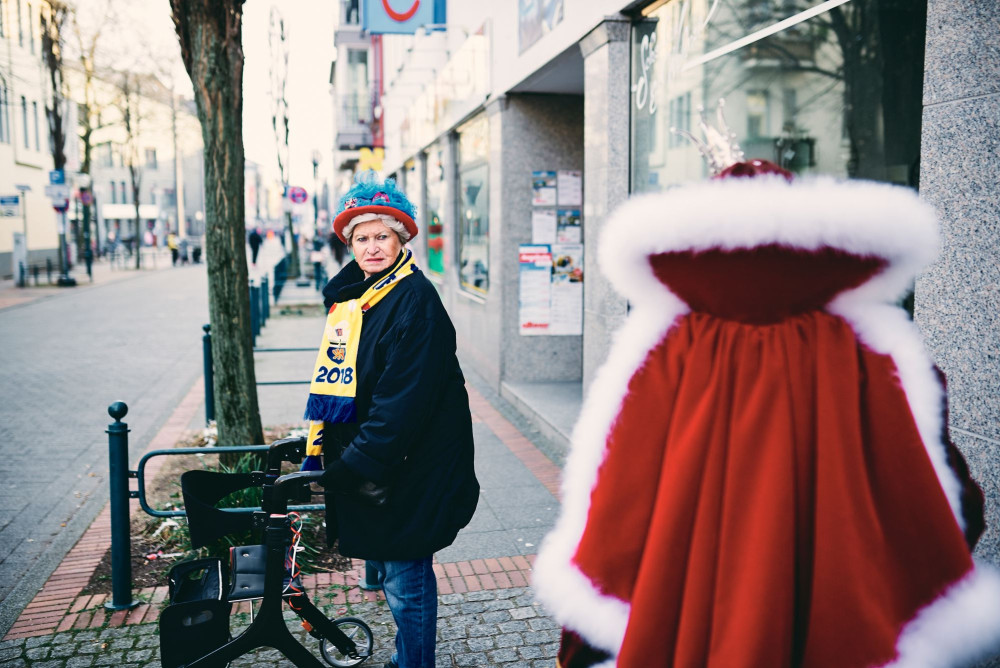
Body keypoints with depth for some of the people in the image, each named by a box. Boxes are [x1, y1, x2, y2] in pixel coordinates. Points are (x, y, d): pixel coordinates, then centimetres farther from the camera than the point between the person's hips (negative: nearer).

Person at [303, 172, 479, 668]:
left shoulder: (415, 301, -17)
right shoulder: (348, 296, 10)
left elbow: (403, 402, -23)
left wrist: (348, 470, -23)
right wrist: (316, 451, 14)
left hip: (408, 469, -8)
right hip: (363, 467, 8)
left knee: (405, 582, 2)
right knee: (387, 567, 20)